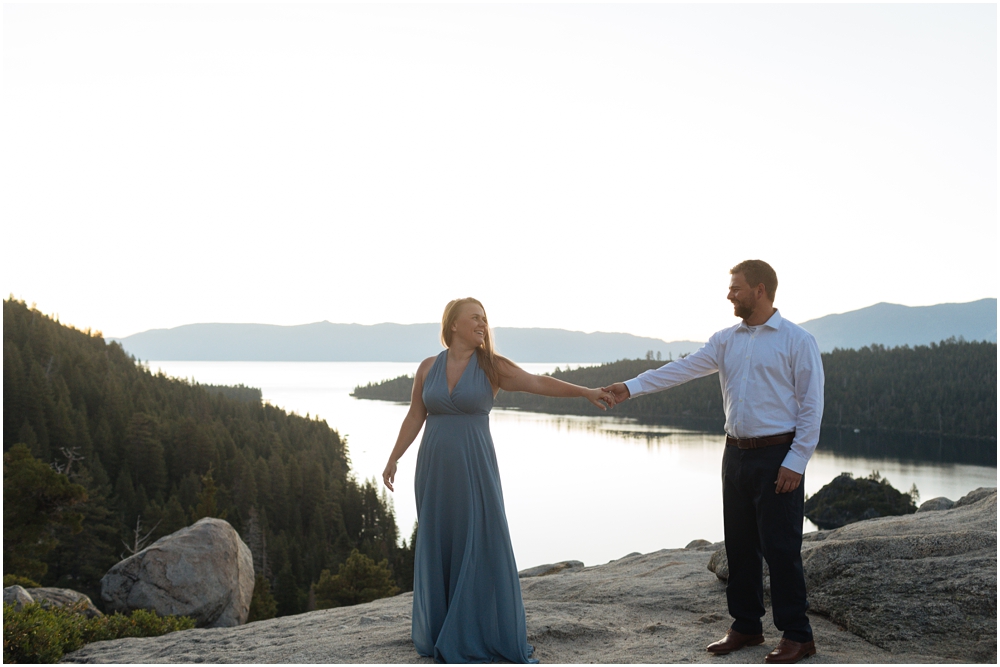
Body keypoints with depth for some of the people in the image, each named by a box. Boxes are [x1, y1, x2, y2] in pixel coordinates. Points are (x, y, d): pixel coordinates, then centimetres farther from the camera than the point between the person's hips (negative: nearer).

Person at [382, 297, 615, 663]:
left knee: (482, 546, -2)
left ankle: (484, 632, 9)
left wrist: (586, 391, -23)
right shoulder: (428, 368, 4)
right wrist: (393, 459, 7)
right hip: (434, 468, 2)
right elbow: (415, 418, 10)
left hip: (475, 468, -2)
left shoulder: (492, 366, -3)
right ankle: (441, 630, 20)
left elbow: (538, 383, -13)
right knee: (437, 547, 8)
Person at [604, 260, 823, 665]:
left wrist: (795, 462, -14)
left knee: (780, 547, -4)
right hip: (737, 453, 6)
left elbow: (811, 406, -9)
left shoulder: (797, 341, -6)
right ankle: (746, 627, 24)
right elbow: (682, 369, 3)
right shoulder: (726, 341, 11)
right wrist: (631, 387, -7)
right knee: (739, 545, 11)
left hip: (777, 457, -6)